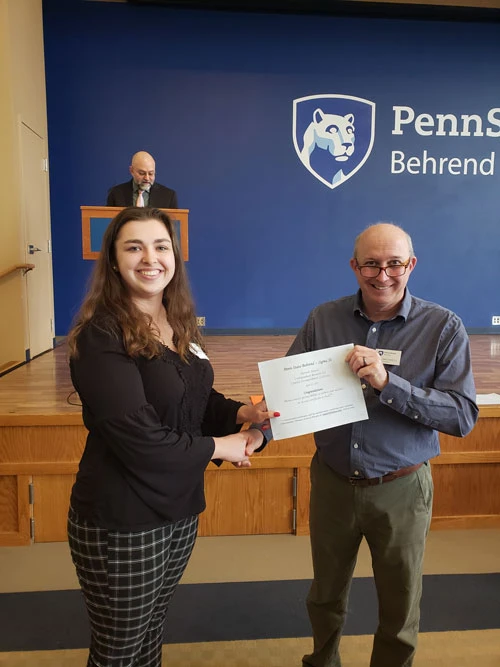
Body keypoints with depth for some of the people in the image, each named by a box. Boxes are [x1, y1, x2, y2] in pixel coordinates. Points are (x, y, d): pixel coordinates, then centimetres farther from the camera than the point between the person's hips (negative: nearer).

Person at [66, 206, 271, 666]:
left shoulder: (180, 324, 3)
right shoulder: (101, 335, -20)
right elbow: (137, 438, -26)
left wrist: (240, 413, -9)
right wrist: (217, 448, -15)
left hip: (181, 507, 7)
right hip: (122, 521, -6)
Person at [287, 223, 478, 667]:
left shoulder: (443, 327, -12)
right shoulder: (323, 320, -5)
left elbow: (464, 416, -18)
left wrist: (389, 384, -31)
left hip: (401, 490, -2)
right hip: (332, 481, 3)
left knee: (400, 609, 19)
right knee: (326, 596, 25)